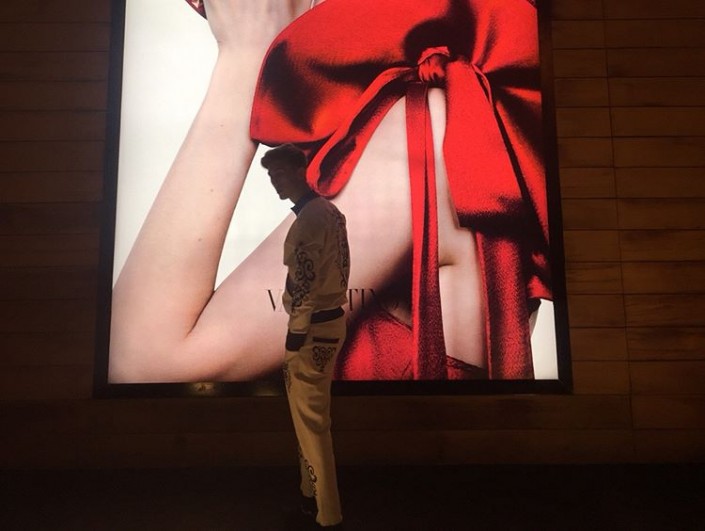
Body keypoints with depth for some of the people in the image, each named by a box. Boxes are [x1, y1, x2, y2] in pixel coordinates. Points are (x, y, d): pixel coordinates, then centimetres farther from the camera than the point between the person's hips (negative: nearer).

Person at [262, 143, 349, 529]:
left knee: (309, 418, 1)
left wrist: (295, 333, -17)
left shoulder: (308, 219, -19)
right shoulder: (331, 211, 12)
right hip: (333, 319, 10)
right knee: (316, 412, 21)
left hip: (313, 327, -10)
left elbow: (304, 282, -22)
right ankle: (312, 489, 37)